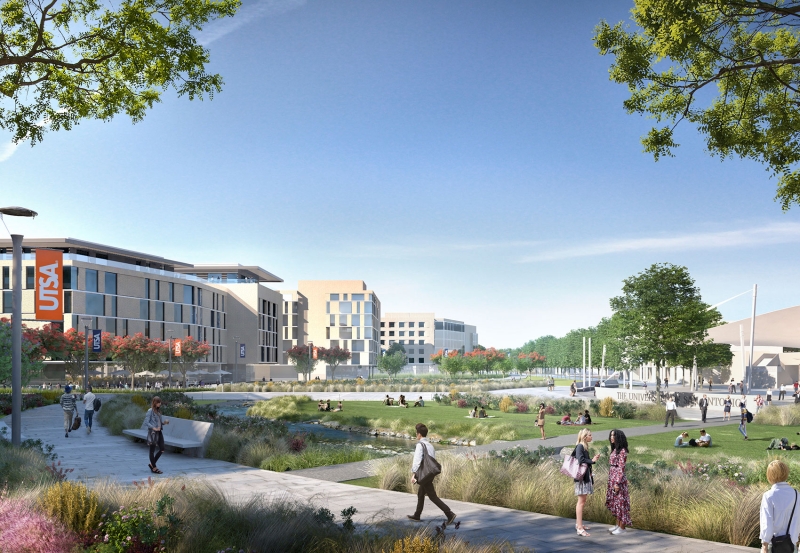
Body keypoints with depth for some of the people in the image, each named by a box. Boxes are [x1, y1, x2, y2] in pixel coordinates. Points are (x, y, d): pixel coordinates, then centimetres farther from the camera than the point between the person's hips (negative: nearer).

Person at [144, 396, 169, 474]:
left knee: (162, 450, 8)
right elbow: (146, 423, -15)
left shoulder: (158, 411, 13)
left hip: (159, 432, 8)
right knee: (152, 450, 4)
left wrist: (164, 422, -1)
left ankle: (152, 464, 23)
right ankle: (154, 468, 12)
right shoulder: (150, 411, -11)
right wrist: (154, 428, -25)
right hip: (153, 433, -8)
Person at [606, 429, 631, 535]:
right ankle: (618, 525, 22)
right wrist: (610, 481, 17)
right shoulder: (614, 450, 13)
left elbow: (621, 468, -17)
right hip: (612, 478, 9)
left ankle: (622, 528, 4)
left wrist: (617, 482, -19)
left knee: (620, 502, -3)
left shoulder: (622, 451, -14)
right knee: (614, 502, 13)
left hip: (619, 479, -9)